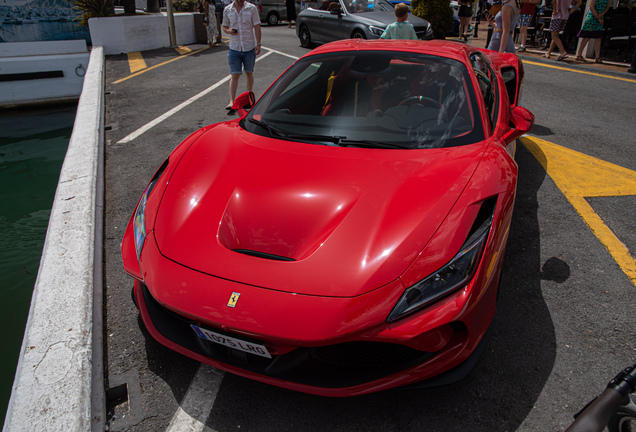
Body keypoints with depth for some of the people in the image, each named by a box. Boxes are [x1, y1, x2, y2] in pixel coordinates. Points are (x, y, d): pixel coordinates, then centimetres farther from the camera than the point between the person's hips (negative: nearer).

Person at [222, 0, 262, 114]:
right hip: (234, 48, 0)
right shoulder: (227, 10, 2)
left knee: (249, 73, 13)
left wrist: (258, 44, -11)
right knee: (234, 75, -7)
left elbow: (257, 27, -2)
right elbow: (224, 27, 13)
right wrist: (228, 31, -12)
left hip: (249, 47, 0)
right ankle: (232, 102, -10)